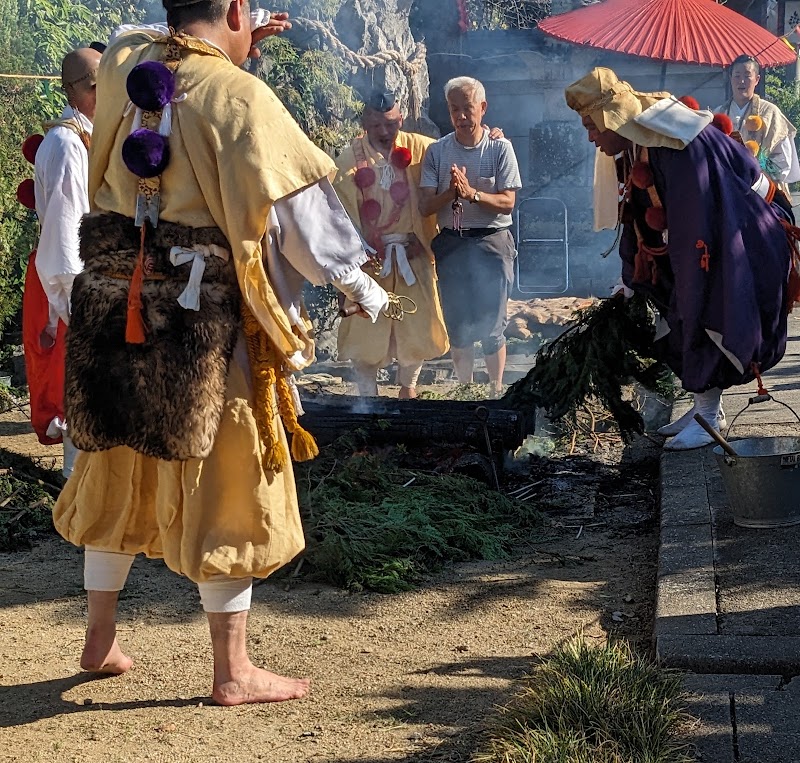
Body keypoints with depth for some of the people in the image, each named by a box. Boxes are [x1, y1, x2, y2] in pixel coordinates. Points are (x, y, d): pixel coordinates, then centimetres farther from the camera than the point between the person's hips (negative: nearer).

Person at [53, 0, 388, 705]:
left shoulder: (122, 61, 4)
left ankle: (100, 637, 32)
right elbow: (296, 210, -14)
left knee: (119, 468, 19)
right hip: (203, 317, -6)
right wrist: (359, 284, -2)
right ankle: (233, 671, 13)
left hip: (111, 302, 6)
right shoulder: (241, 98, -14)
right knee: (224, 484, 4)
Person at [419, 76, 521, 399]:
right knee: (458, 325, 10)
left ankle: (495, 392, 12)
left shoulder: (500, 148, -3)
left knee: (492, 325, -2)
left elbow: (507, 202, -8)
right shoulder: (437, 151, 3)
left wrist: (472, 193, -22)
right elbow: (425, 206, -1)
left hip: (492, 242, -3)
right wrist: (451, 193, -20)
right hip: (451, 243, 3)